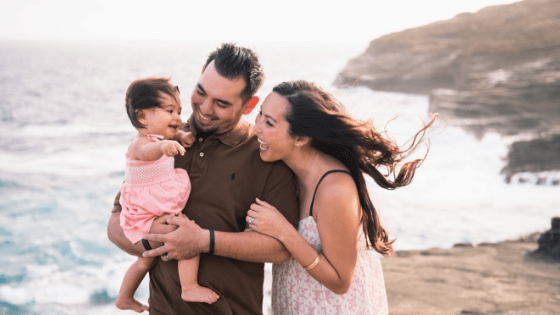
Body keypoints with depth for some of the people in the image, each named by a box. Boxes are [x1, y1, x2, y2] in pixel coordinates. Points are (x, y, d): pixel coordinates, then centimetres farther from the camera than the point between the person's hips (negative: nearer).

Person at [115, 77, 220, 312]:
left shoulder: (158, 137, 8)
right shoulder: (140, 144, -24)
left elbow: (170, 133, 30)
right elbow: (149, 152, -49)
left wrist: (180, 135, 5)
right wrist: (164, 146, -73)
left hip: (146, 218, 10)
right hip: (150, 219, -10)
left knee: (146, 260, 27)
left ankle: (124, 298, 44)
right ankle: (190, 288, -18)